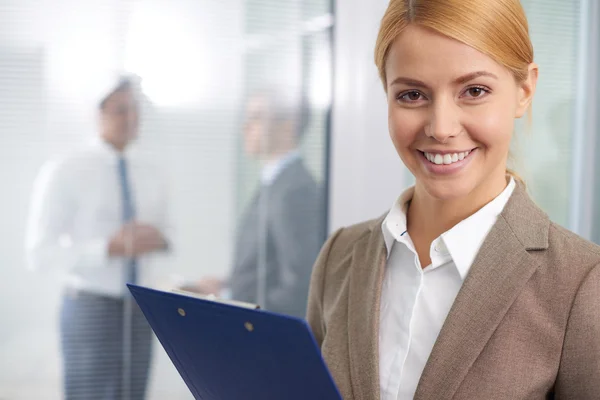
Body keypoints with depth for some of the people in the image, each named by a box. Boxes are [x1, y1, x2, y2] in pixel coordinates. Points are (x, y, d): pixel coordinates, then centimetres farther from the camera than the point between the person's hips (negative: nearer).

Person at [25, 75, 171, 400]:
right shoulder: (63, 173, -9)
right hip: (91, 309, -5)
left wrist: (155, 240, -8)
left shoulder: (149, 176, 7)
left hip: (140, 311, 5)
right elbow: (40, 253, -13)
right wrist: (111, 248, -23)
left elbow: (163, 239, 17)